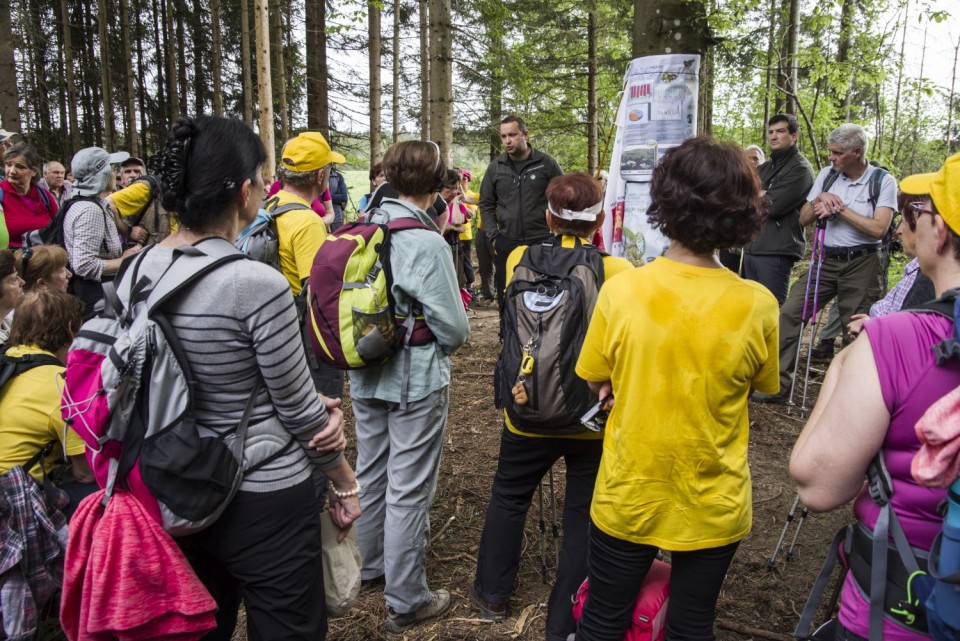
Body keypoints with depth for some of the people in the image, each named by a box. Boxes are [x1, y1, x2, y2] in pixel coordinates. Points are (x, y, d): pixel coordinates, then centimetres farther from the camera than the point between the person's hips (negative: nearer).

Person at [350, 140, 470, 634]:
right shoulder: (427, 243, -20)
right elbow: (454, 328, -17)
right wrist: (443, 344, 4)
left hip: (365, 376, 7)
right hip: (416, 380, -7)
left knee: (370, 472, 22)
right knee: (408, 488, 4)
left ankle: (370, 564, 42)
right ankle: (406, 601, 18)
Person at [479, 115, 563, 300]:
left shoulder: (546, 164, -1)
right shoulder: (495, 167, 6)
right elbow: (486, 204, 11)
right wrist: (493, 236, 1)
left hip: (542, 242, -2)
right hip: (506, 243, 2)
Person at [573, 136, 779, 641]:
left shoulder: (620, 290, -19)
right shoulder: (757, 305, -17)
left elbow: (597, 380, -4)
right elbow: (760, 385, 1)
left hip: (627, 498, 0)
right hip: (713, 506, 1)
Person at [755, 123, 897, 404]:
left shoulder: (883, 181, -3)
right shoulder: (827, 174, 9)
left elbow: (878, 228, -15)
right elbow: (803, 219, 10)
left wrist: (840, 208, -13)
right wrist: (820, 198, -8)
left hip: (861, 263, -4)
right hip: (827, 260, 4)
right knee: (789, 313, -7)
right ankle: (779, 386, -3)